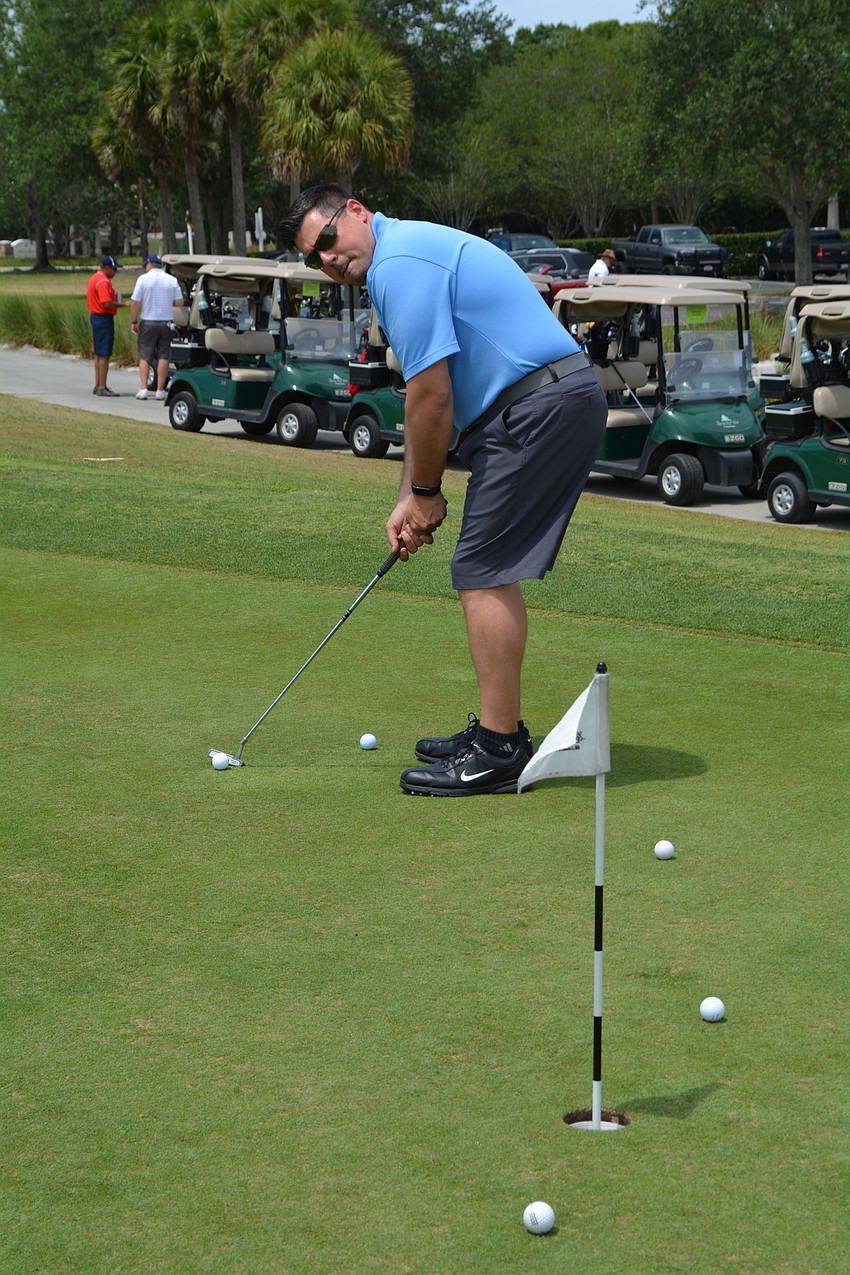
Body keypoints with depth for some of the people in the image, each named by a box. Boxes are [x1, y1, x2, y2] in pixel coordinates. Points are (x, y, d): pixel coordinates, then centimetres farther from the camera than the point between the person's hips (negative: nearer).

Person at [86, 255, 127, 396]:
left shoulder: (94, 278, 15)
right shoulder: (103, 281, -17)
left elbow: (89, 301, 19)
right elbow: (107, 304, -25)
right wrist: (123, 304, -14)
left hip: (94, 316, 11)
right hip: (104, 318, -11)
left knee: (98, 354, 16)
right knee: (104, 355, -8)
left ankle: (98, 386, 21)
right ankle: (102, 388, -9)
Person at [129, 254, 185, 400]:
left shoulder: (143, 279, -6)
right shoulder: (172, 280, 1)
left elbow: (135, 303, -8)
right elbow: (180, 302, 0)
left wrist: (134, 321, 0)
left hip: (148, 322, -2)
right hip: (166, 322, 2)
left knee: (144, 356, 4)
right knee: (163, 357, 5)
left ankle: (143, 388, -4)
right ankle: (160, 390, 3)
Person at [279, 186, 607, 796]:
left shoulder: (399, 263, -13)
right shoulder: (412, 250, 21)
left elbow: (432, 396, -16)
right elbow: (429, 397, 23)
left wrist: (426, 492, -2)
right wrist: (409, 500, 19)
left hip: (541, 405, -11)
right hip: (568, 399, 11)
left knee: (484, 573, -8)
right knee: (493, 572, 15)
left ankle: (498, 752, -6)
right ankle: (500, 730, 22)